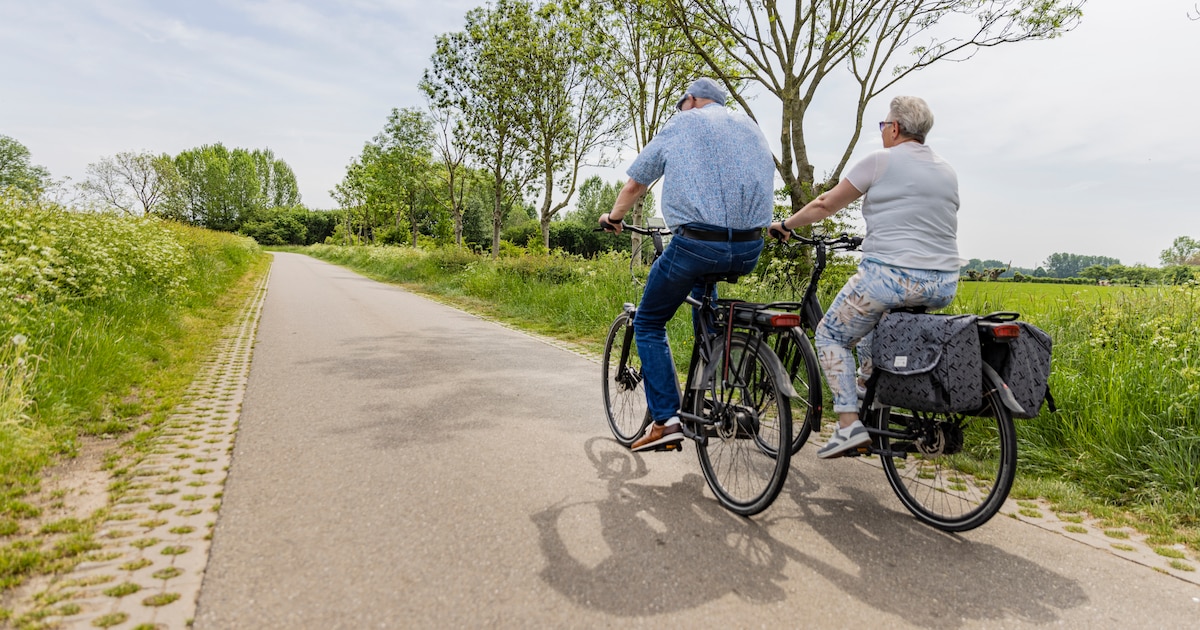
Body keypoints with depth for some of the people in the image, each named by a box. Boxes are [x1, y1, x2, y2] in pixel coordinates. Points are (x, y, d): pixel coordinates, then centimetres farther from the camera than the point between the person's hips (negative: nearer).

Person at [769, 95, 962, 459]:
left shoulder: (881, 161, -3)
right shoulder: (948, 172, 16)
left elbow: (826, 204, 1)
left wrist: (786, 225, 16)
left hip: (892, 276, -7)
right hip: (944, 287, 8)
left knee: (831, 335, 9)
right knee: (874, 314, 36)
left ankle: (849, 425, -2)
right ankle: (868, 382, 37)